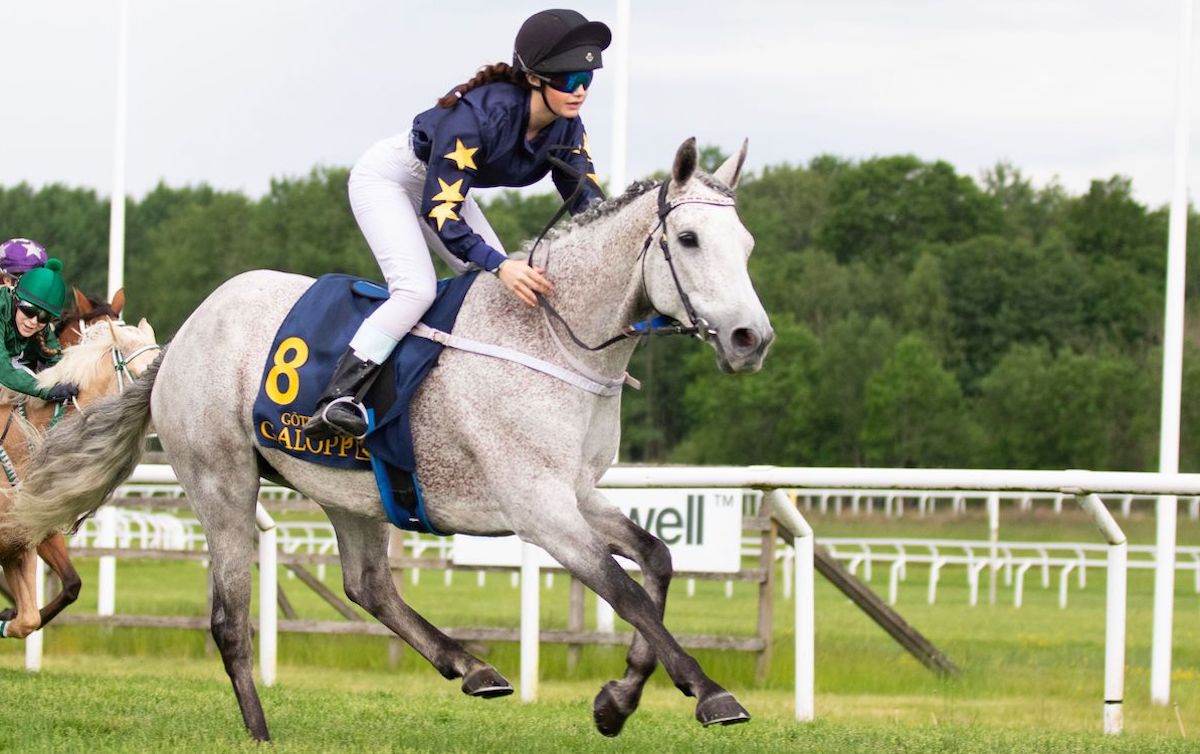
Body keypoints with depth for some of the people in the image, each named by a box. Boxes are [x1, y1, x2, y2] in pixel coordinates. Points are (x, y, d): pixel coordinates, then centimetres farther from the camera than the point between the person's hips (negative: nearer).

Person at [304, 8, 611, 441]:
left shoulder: (566, 128, -16)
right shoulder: (480, 114, -37)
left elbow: (587, 200, -10)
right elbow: (438, 210, -37)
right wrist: (500, 265, -49)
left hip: (446, 185, 9)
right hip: (387, 177, -9)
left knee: (513, 289, -1)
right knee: (417, 289, -27)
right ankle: (338, 400, -31)